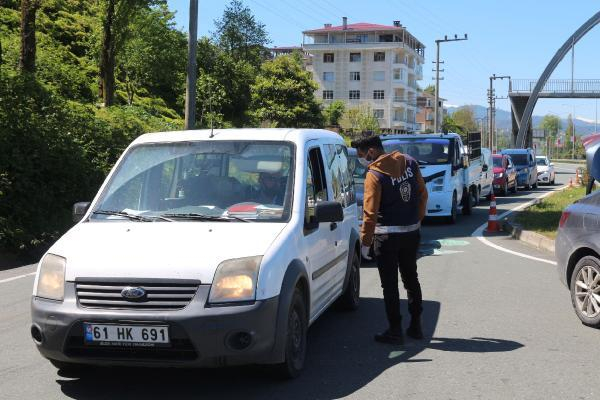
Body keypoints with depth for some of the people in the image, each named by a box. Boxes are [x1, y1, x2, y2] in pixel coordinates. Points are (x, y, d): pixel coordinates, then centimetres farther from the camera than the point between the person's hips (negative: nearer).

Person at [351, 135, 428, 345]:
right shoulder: (410, 163, 2)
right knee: (411, 279, 19)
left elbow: (370, 212, -18)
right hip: (412, 232, 7)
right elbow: (423, 194, 9)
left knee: (389, 284, 3)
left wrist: (365, 241, -11)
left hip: (387, 235, -6)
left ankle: (395, 331, 6)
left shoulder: (374, 175, -17)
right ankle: (416, 326, 25)